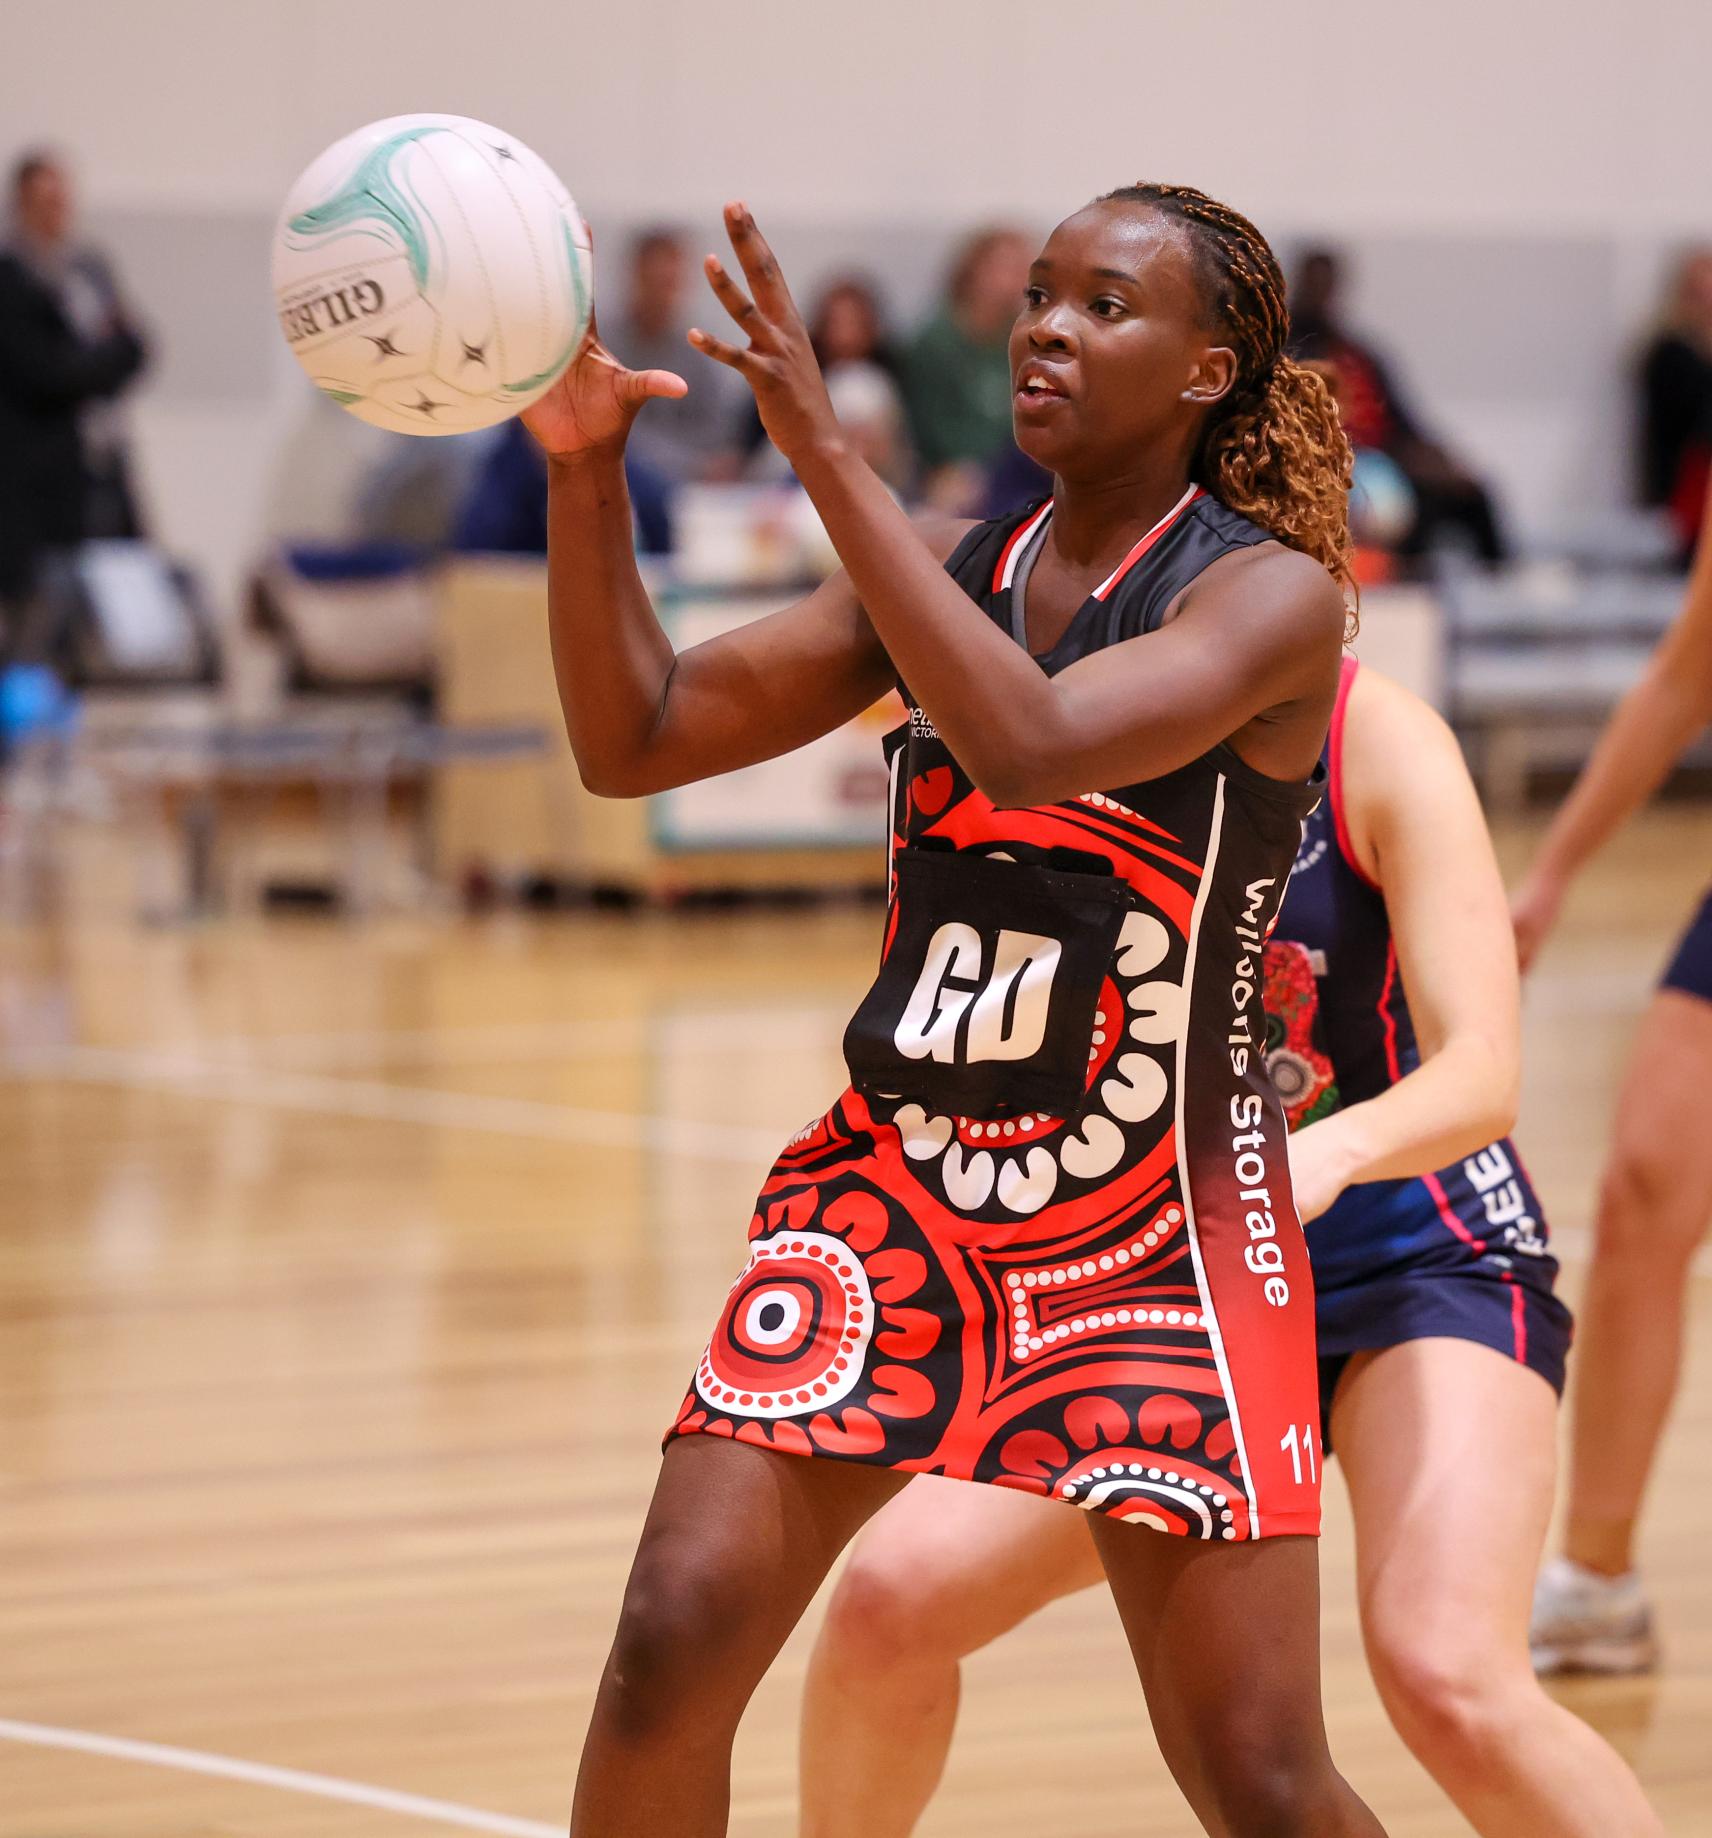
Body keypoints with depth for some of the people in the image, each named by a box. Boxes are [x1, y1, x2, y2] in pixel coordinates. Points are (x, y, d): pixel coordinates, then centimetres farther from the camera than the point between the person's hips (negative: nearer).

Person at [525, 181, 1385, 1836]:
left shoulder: (1271, 595, -11)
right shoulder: (950, 569, 6)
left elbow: (1032, 742, -29)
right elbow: (635, 740, 3)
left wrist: (819, 446, -30)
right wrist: (582, 463, -11)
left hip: (1160, 1231, -4)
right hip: (895, 1186, 4)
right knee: (672, 1645, -11)